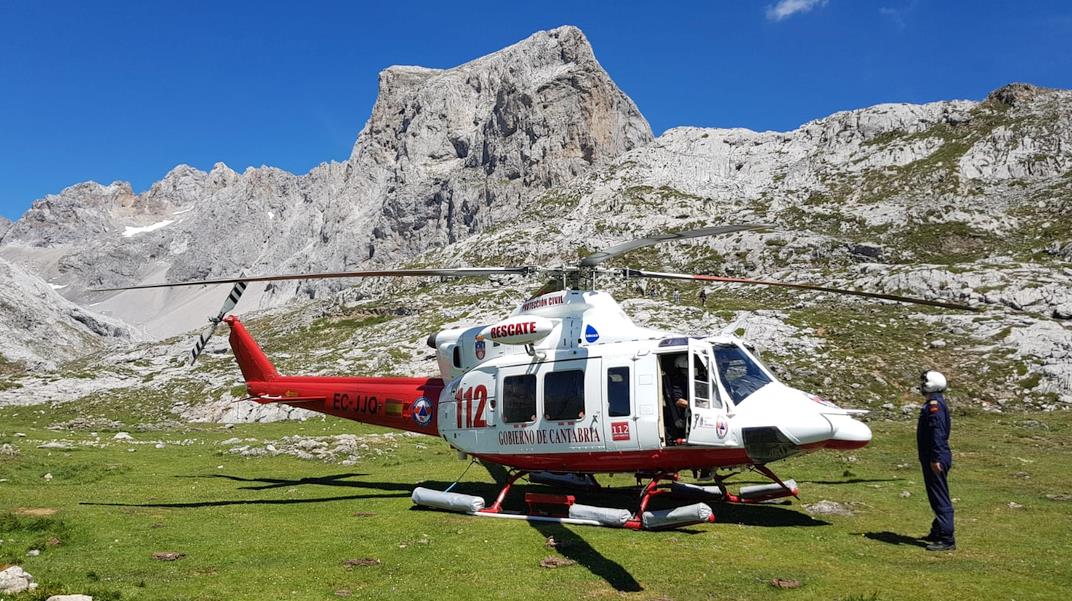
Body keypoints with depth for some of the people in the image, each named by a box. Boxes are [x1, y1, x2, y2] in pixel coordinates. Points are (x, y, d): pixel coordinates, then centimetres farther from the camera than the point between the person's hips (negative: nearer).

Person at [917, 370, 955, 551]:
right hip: (932, 458, 11)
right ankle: (937, 533, 31)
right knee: (937, 497, 19)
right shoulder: (934, 403, 15)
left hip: (936, 460, -11)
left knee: (940, 498, -8)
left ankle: (947, 540, -6)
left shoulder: (934, 404, -17)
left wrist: (935, 458, -26)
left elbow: (937, 433, -25)